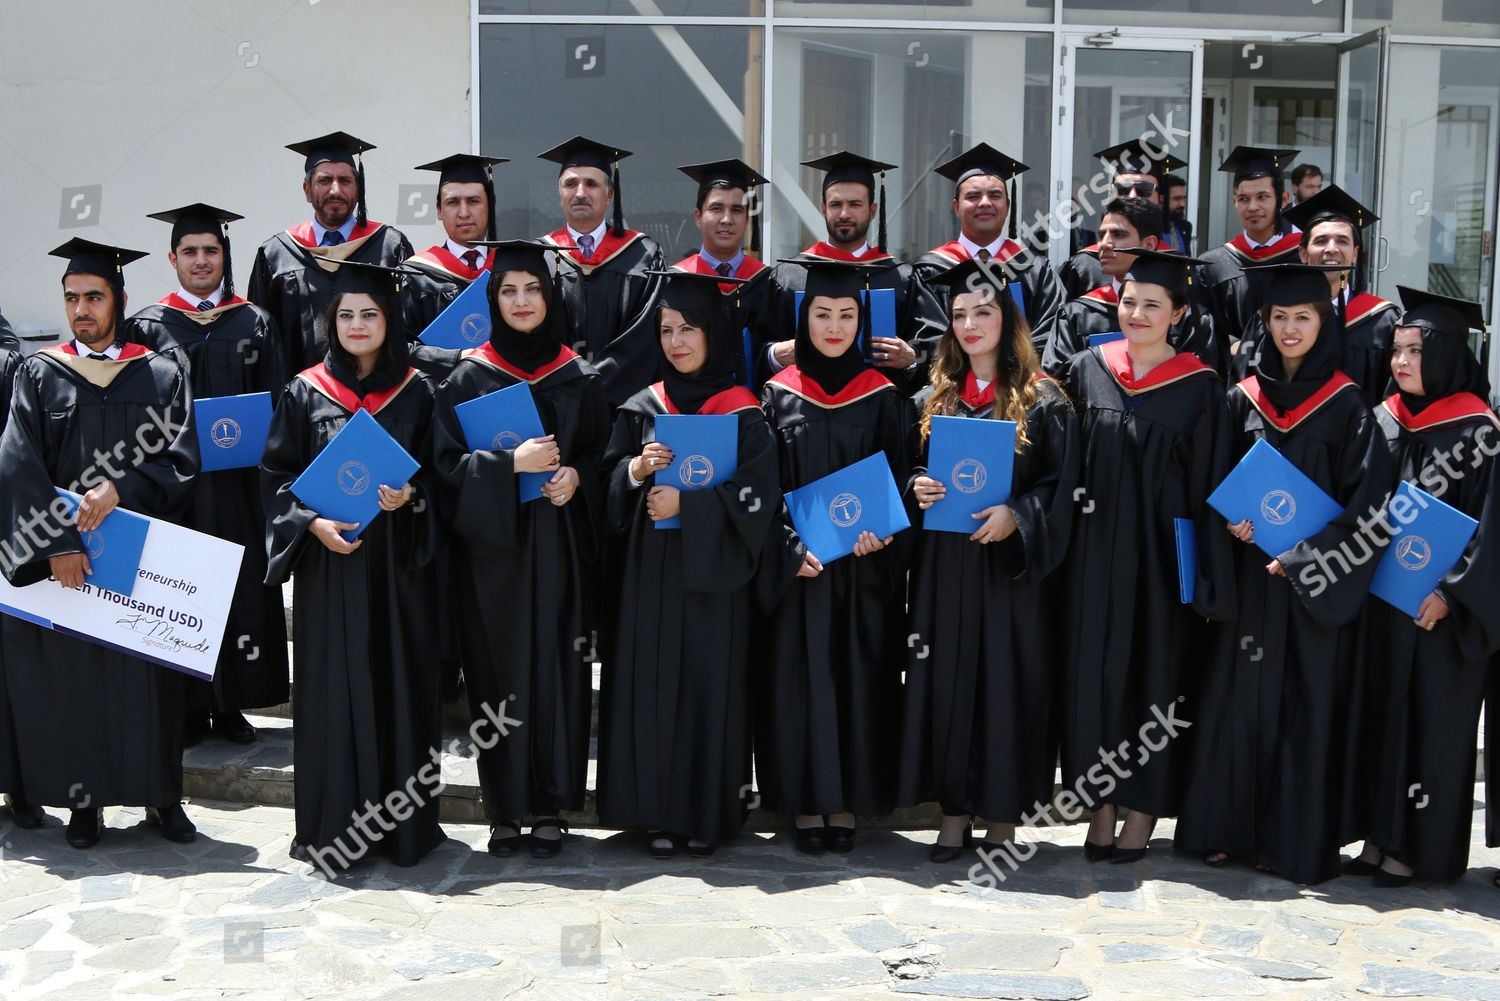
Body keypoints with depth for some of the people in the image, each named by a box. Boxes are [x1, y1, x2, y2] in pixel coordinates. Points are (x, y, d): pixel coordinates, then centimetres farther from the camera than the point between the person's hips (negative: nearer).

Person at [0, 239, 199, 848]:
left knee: (144, 675, 3)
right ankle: (84, 800, 12)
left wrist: (119, 488, -17)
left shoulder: (160, 378, 5)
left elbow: (180, 462, -1)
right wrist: (55, 545, -14)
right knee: (70, 674, 1)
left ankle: (160, 795, 15)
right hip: (59, 553, 0)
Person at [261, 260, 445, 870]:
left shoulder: (416, 392, 4)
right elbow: (277, 475, 3)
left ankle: (402, 820, 14)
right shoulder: (306, 392, 3)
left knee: (400, 682, 3)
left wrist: (409, 497, -14)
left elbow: (439, 475, 6)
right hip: (329, 560, 0)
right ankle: (332, 825, 11)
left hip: (398, 564, 1)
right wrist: (312, 521, -13)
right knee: (333, 687, 1)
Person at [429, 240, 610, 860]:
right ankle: (504, 807, 10)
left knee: (557, 668, 0)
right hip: (491, 544, -1)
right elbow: (447, 461, -2)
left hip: (559, 543, 1)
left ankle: (550, 807, 9)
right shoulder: (469, 376, 3)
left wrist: (575, 476, -9)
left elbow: (603, 453, 12)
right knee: (497, 668, 1)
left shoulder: (580, 377, 8)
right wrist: (513, 463, -15)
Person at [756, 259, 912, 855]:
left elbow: (898, 482, 5)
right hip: (795, 568, 0)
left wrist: (879, 533, -14)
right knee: (799, 679, 1)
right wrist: (790, 549, -13)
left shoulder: (882, 397, 5)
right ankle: (807, 806, 10)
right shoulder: (779, 394, 3)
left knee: (858, 678, 3)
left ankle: (846, 804, 14)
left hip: (863, 569, 1)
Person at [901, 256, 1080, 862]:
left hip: (1010, 565, -3)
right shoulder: (933, 400, 10)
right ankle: (954, 809, 14)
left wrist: (1016, 516, -18)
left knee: (1007, 680, -1)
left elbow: (1061, 485, -3)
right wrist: (917, 488, -5)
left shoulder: (1041, 400, -1)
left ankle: (1003, 816, 10)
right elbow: (911, 468, 17)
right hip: (944, 566, 4)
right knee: (947, 678, 5)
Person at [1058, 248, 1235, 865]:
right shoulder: (1087, 370, 4)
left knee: (1156, 671, 5)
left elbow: (1210, 485, -4)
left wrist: (1206, 578, -9)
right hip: (1095, 550, 3)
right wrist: (1063, 542, 1)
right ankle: (1101, 802, 18)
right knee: (1093, 668, 6)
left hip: (1161, 553, -2)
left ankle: (1143, 807, 17)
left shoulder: (1198, 387, -4)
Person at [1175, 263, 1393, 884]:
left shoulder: (1346, 405, -3)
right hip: (1251, 576, 3)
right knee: (1238, 698, 5)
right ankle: (1229, 829, 15)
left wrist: (1305, 557, -14)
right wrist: (1231, 520, -7)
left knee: (1306, 707, 0)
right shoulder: (1245, 398, 7)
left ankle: (1296, 842, 9)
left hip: (1316, 586, -3)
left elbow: (1365, 501, -7)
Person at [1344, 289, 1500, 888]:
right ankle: (1378, 835, 18)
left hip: (1438, 604, -6)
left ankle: (1416, 846, 10)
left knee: (1429, 716, 1)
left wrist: (1451, 592, -16)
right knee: (1377, 708, 9)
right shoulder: (1384, 422, 7)